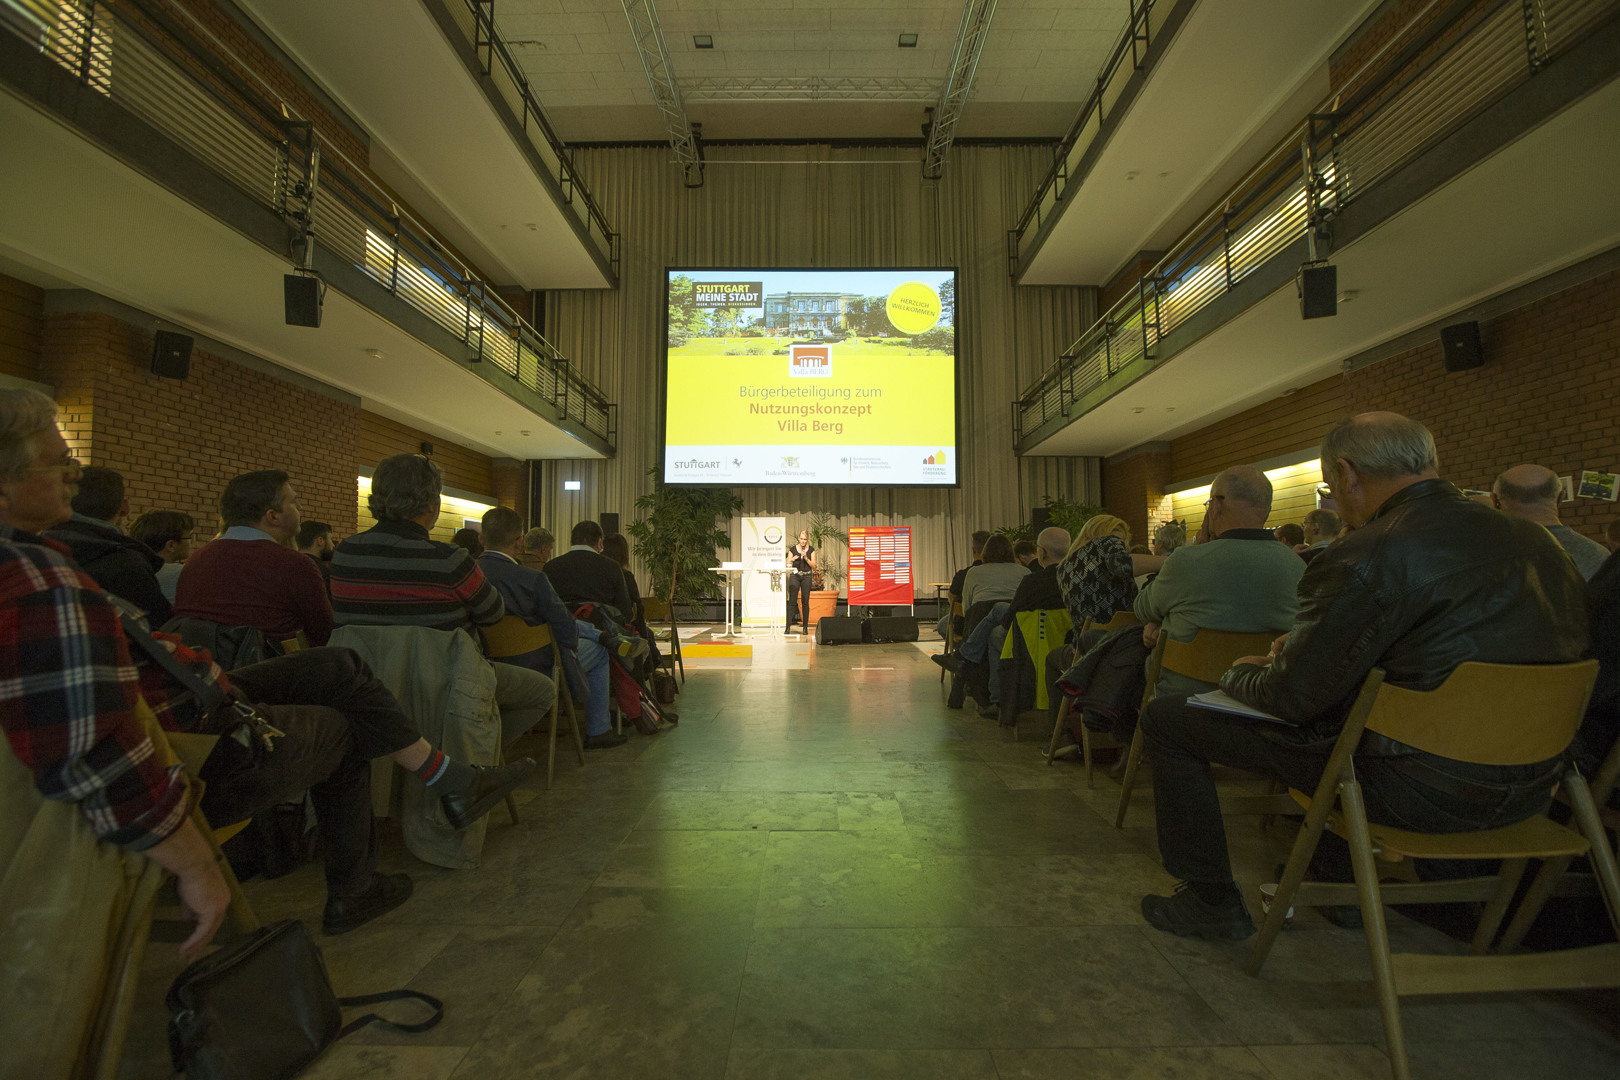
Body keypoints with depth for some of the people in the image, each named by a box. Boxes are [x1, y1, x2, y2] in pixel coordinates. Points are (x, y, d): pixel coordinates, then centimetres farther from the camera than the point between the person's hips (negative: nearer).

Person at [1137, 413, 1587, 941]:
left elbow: (1291, 695, -17)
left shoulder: (1364, 557, -22)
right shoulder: (1538, 541, 5)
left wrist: (1240, 673, 7)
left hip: (1417, 788, -8)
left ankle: (1212, 902, 13)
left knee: (1167, 717, -1)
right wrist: (1302, 645, 15)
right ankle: (1336, 874, 45)